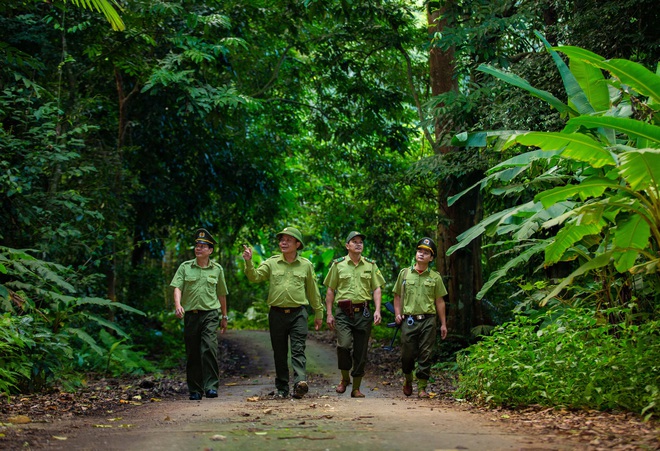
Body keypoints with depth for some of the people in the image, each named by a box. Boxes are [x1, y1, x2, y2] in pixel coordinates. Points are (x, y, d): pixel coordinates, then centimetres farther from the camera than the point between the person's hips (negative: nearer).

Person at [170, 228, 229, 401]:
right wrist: (178, 305, -22)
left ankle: (211, 386, -18)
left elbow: (222, 294, 18)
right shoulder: (185, 267, 7)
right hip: (191, 314, 1)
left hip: (210, 313, -1)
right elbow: (177, 287, -3)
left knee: (209, 348, -19)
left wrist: (224, 317, 21)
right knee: (192, 353, 5)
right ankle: (195, 390, 14)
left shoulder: (217, 269, 9)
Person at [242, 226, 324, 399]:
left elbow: (313, 291, 13)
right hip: (277, 313, 2)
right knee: (279, 353, 7)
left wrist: (319, 313, 14)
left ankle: (300, 382, -24)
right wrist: (249, 262, -21)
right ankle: (282, 388, 13)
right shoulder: (272, 263, 7)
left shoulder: (306, 265, 7)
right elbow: (255, 277, -4)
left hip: (298, 313, -1)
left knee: (298, 350, -12)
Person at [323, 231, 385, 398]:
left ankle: (356, 388, 13)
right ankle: (345, 378, 6)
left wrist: (378, 310, -6)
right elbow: (330, 290, 8)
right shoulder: (338, 264, 6)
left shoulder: (371, 265, 11)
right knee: (344, 345, -19)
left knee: (360, 352, 3)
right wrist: (329, 314, 1)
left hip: (363, 313, 2)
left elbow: (376, 289, 8)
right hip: (343, 313, -2)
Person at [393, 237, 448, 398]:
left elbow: (439, 301, 9)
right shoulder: (404, 273, 10)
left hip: (428, 320, 0)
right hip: (409, 320, 0)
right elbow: (398, 296, 14)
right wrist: (397, 313, -1)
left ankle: (422, 387, 5)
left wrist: (443, 324, 6)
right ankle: (408, 379, 30)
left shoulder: (435, 277, 9)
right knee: (407, 353, 4)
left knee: (425, 355, -2)